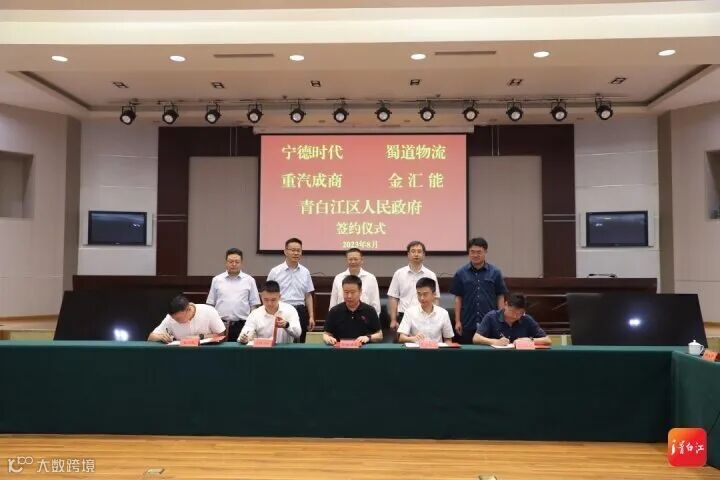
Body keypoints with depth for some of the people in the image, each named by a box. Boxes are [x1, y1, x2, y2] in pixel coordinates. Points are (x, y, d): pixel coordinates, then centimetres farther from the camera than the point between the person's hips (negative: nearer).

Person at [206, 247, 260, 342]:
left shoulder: (249, 280, 6)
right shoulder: (217, 280, 9)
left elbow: (254, 305, 6)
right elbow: (210, 304, 12)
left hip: (241, 325, -1)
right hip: (220, 324, 1)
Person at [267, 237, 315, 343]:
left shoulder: (305, 272, 7)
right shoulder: (275, 272, -1)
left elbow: (308, 296, 11)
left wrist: (311, 316, 6)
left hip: (300, 312, 2)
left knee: (299, 343, 6)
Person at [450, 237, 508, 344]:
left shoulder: (495, 272, 0)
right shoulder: (461, 273, 1)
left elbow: (500, 297, 4)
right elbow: (458, 298, 5)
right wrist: (457, 321, 1)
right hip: (467, 324, 1)